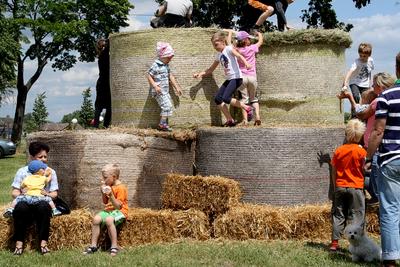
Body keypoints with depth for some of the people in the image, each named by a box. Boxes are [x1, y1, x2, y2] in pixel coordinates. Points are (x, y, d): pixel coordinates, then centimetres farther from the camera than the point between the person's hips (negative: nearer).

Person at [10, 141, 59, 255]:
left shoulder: (50, 172, 13)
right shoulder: (22, 171, 10)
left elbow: (54, 193, 8)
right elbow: (14, 192, 6)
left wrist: (47, 194, -15)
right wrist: (20, 195, -17)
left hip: (41, 204, 0)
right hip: (26, 204, 0)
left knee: (44, 206, -37)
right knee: (20, 207, -36)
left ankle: (43, 242, -32)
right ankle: (19, 242, -28)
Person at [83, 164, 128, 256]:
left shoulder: (121, 188, -13)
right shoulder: (109, 186, 13)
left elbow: (118, 206, -18)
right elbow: (105, 202, 20)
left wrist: (111, 195, -28)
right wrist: (103, 193, 4)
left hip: (120, 211, -8)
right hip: (109, 210, 8)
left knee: (108, 220, -37)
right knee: (96, 219, -18)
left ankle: (114, 246, -30)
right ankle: (93, 245, -12)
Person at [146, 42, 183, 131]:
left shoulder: (166, 65, 12)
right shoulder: (156, 65, -14)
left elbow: (170, 76, 19)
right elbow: (149, 76, -14)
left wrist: (177, 87, 19)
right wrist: (155, 86, -22)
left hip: (165, 90, 9)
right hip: (158, 91, -9)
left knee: (168, 106, 10)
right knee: (167, 105, -15)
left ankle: (163, 124, 18)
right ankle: (162, 124, -10)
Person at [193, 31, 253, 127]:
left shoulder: (229, 49, -6)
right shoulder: (219, 55, 17)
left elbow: (239, 56, -24)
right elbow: (211, 69, 26)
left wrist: (246, 63, -44)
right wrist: (200, 74, 13)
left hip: (236, 78, -9)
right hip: (229, 79, 9)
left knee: (226, 98, -22)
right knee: (217, 99, 0)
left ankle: (247, 108, -7)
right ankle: (230, 120, 4)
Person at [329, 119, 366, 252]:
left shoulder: (338, 151, 2)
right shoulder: (361, 151, -9)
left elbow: (334, 171, 6)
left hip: (340, 187, 3)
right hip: (356, 187, -3)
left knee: (338, 215, 10)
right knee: (356, 216, 1)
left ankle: (334, 243, 10)